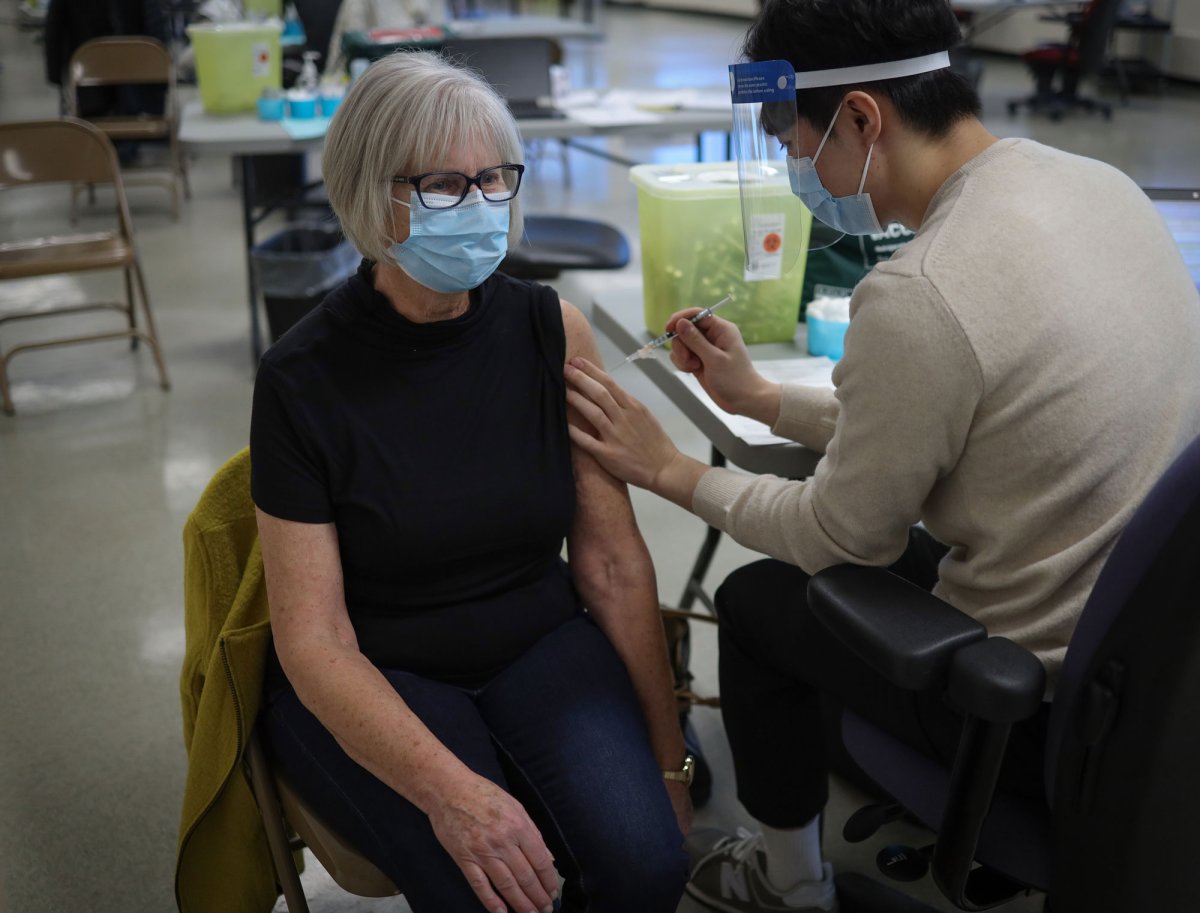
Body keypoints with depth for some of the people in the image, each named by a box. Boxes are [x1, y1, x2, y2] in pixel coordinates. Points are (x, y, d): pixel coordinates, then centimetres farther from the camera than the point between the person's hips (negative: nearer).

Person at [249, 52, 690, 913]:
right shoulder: (303, 380, -15)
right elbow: (315, 641, -15)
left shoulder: (554, 332, -6)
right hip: (371, 680, -2)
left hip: (539, 644, 3)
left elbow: (612, 562, -3)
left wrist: (668, 753, -5)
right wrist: (449, 788, -29)